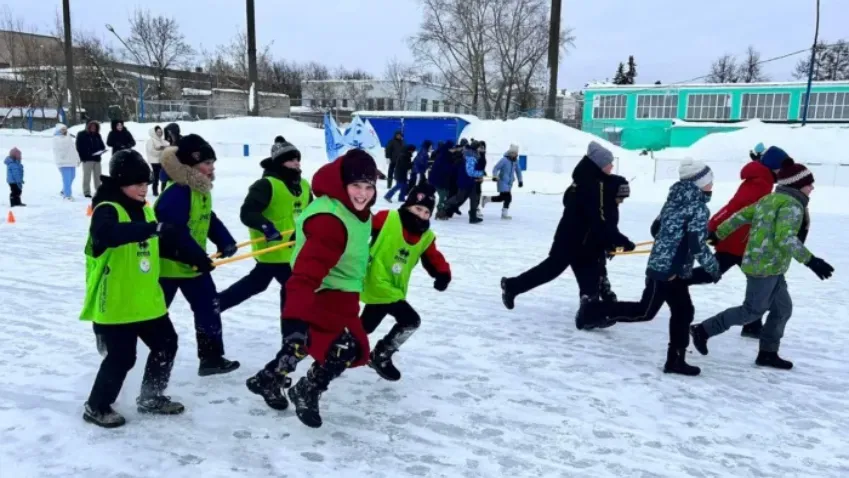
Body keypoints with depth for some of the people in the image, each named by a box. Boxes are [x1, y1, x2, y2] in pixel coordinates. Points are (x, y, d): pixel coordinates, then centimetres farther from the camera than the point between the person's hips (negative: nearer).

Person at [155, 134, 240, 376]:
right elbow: (175, 231, -32)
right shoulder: (176, 193, -27)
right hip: (168, 264, -9)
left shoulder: (202, 190, 5)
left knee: (208, 308, 10)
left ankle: (211, 357, 21)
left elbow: (209, 219, 12)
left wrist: (225, 240, -3)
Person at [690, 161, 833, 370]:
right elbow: (785, 238, -26)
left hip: (770, 267, 10)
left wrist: (717, 234, 19)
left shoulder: (770, 199, 12)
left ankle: (767, 353, 23)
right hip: (765, 266, -10)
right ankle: (704, 330, 6)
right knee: (753, 310, 1)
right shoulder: (792, 204, -15)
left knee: (783, 308, 15)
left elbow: (740, 216, 13)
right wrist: (810, 260, -27)